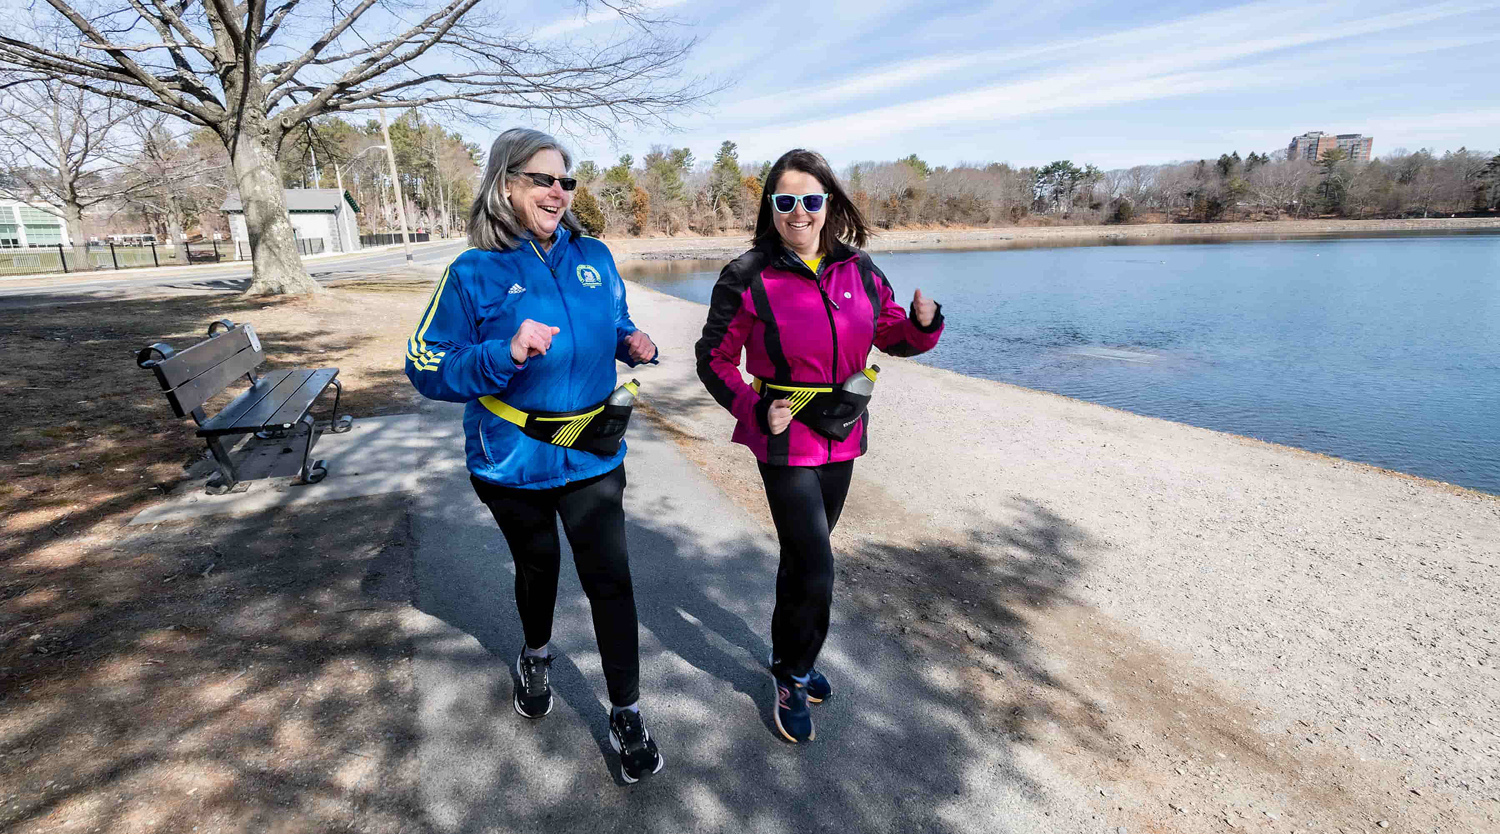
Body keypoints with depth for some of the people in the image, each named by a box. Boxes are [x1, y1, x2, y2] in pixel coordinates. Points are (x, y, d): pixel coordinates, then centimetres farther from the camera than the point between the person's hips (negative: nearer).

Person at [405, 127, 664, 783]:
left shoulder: (593, 257, 0)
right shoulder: (474, 274, -12)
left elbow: (614, 328, 15)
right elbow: (427, 368, -14)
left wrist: (634, 345, -9)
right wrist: (505, 356, -31)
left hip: (593, 455, 2)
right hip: (512, 462, -1)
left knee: (609, 580, 1)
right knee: (536, 566, 21)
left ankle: (626, 716, 18)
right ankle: (536, 655, 53)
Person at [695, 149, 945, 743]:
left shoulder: (858, 269, 0)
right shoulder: (748, 278, -12)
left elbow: (892, 335, 8)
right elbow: (714, 360, -5)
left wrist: (923, 323, -15)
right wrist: (756, 411, -20)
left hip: (842, 440, 5)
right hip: (786, 442, -5)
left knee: (803, 555, 21)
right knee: (815, 570, -5)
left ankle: (788, 656, 44)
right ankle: (793, 681, 23)